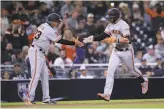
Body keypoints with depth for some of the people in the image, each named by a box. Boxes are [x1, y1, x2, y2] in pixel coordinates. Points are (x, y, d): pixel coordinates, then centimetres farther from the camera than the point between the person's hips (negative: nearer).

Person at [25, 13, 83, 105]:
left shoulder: (44, 26, 13)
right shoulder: (49, 30, -15)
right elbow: (60, 41, -14)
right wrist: (74, 43, -10)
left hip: (40, 53, 11)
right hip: (36, 52, -11)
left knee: (45, 75, 10)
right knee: (36, 75, -15)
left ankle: (46, 99, 12)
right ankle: (29, 99, -18)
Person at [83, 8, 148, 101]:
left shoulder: (123, 25, -21)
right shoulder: (110, 25, 2)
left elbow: (127, 40, -27)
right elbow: (103, 36, 4)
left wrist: (116, 40, -41)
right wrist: (92, 39, -9)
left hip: (126, 51, -6)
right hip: (116, 51, 6)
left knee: (132, 69, 14)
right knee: (110, 71, -9)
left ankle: (143, 81, 45)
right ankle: (107, 94, -15)